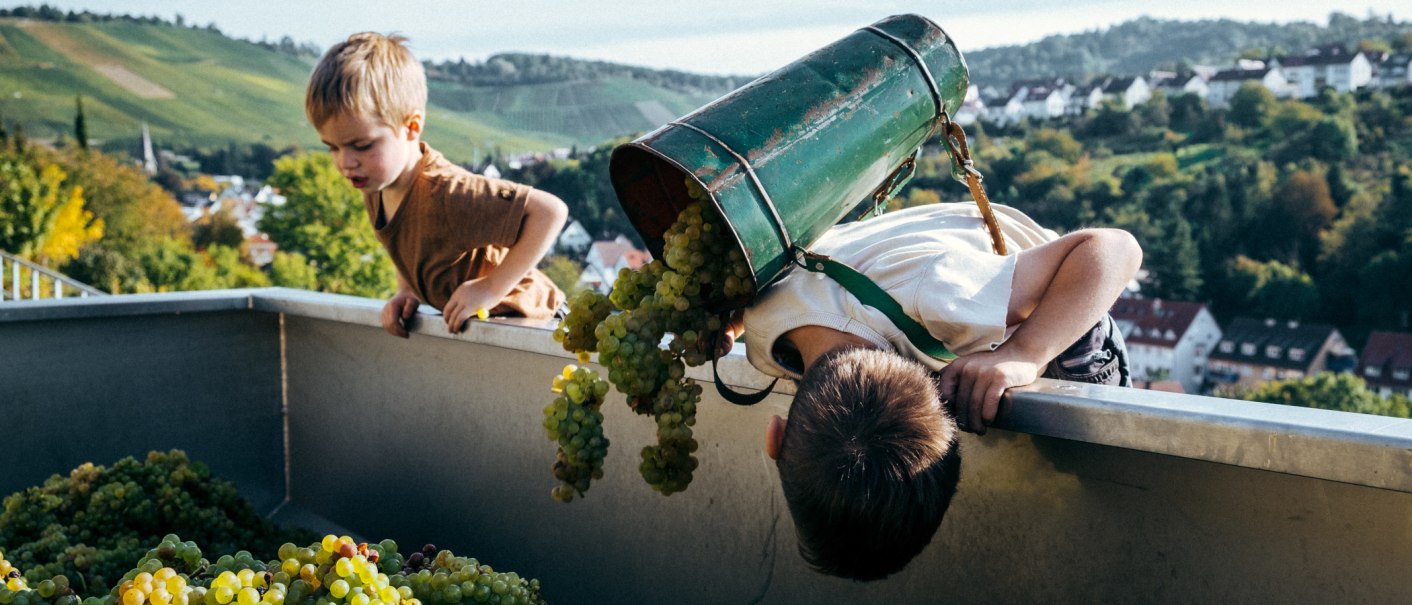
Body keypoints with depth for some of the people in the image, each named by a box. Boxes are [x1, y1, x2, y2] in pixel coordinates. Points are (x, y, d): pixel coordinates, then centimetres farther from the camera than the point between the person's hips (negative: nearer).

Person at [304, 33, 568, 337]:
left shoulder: (446, 192, -32)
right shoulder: (375, 187, -5)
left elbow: (551, 211, -36)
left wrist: (492, 288, -30)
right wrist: (406, 290, -3)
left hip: (523, 320, -7)